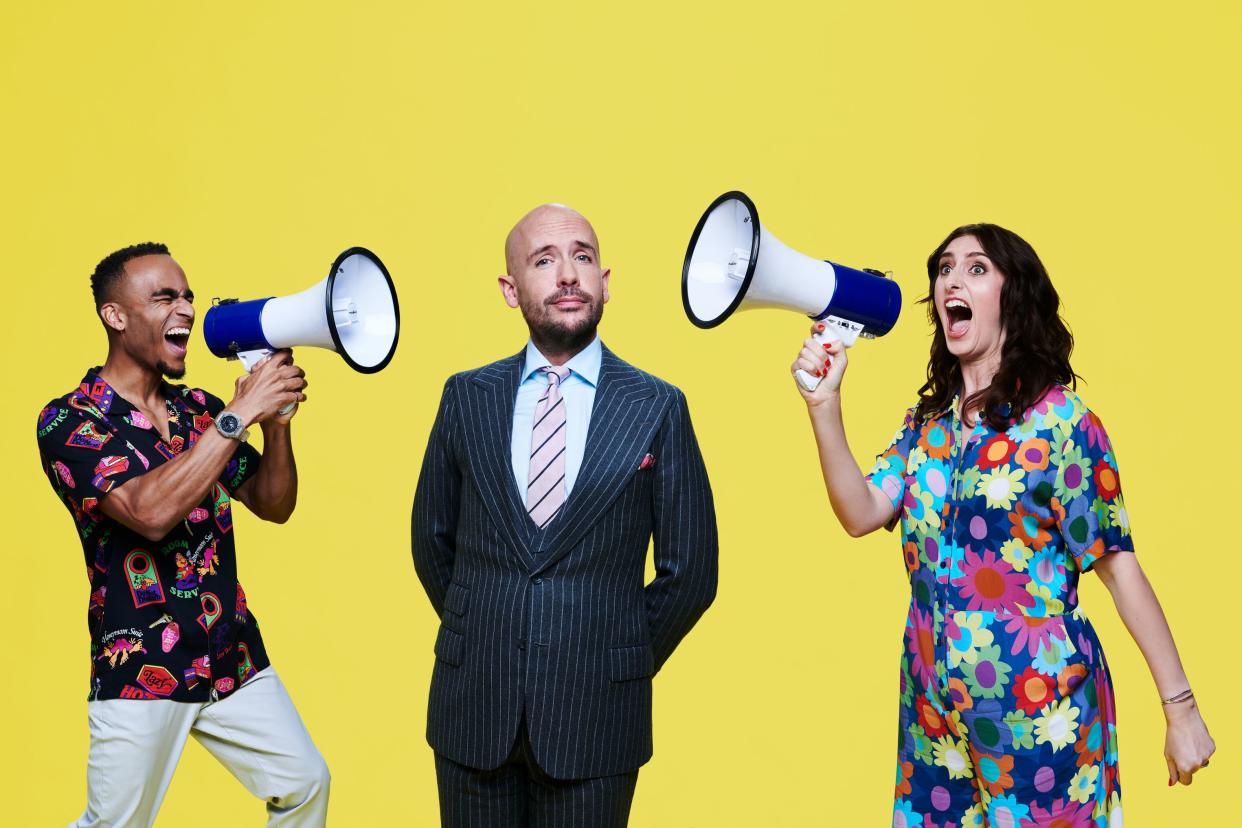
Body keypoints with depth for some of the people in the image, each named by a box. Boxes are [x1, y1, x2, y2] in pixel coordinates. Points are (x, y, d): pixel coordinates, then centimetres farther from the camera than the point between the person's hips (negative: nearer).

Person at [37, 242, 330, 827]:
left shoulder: (199, 409, 6)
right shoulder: (68, 422, -12)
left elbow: (274, 506, 9)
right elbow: (151, 512, -27)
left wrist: (276, 422, -9)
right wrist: (240, 414, -25)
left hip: (234, 659, 5)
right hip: (139, 673, -5)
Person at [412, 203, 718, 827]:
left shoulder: (657, 408, -3)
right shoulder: (467, 397, 3)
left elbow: (690, 571, 1)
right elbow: (431, 539, 13)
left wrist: (622, 665, 5)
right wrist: (478, 636, 13)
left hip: (593, 717, -2)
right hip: (472, 708, 2)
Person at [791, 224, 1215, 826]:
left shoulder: (1057, 419, -9)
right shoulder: (927, 423, 8)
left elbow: (1117, 566, -9)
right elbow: (862, 513, -4)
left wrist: (1181, 710, -9)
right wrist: (824, 405, -14)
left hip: (1037, 707, -5)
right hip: (934, 705, 5)